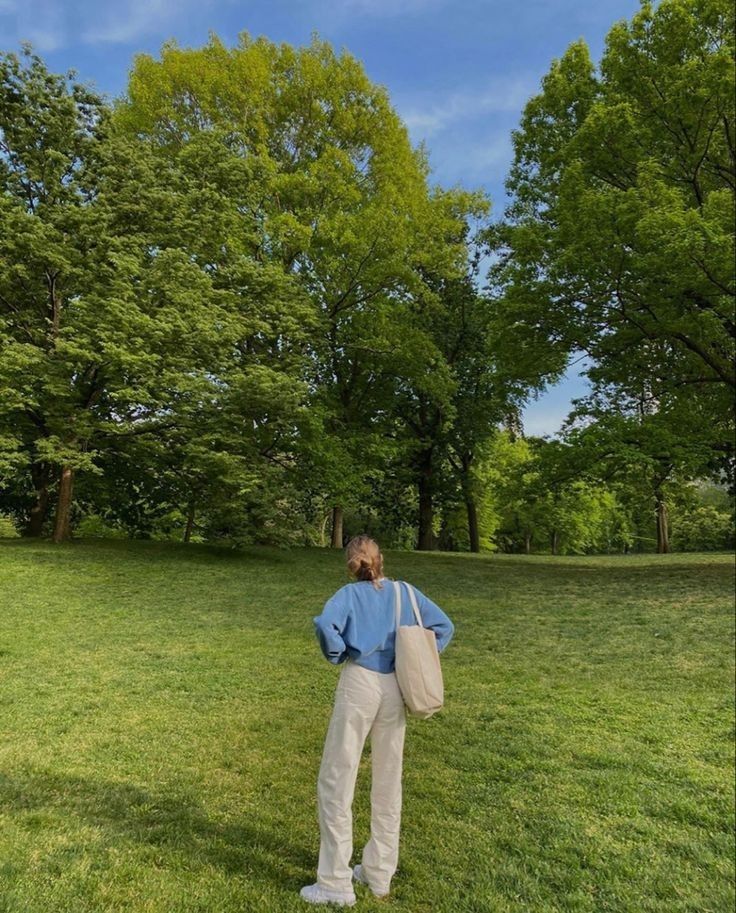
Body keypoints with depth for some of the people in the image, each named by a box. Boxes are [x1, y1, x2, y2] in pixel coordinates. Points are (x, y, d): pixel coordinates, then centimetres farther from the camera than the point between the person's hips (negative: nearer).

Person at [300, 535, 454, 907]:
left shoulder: (350, 593, -3)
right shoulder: (406, 592, 7)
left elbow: (325, 624, -22)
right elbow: (444, 627, 8)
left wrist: (337, 655, -4)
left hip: (359, 684, -4)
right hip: (395, 689, 4)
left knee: (336, 780, 6)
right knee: (388, 782, 16)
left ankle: (336, 883, 13)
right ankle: (379, 873, 29)